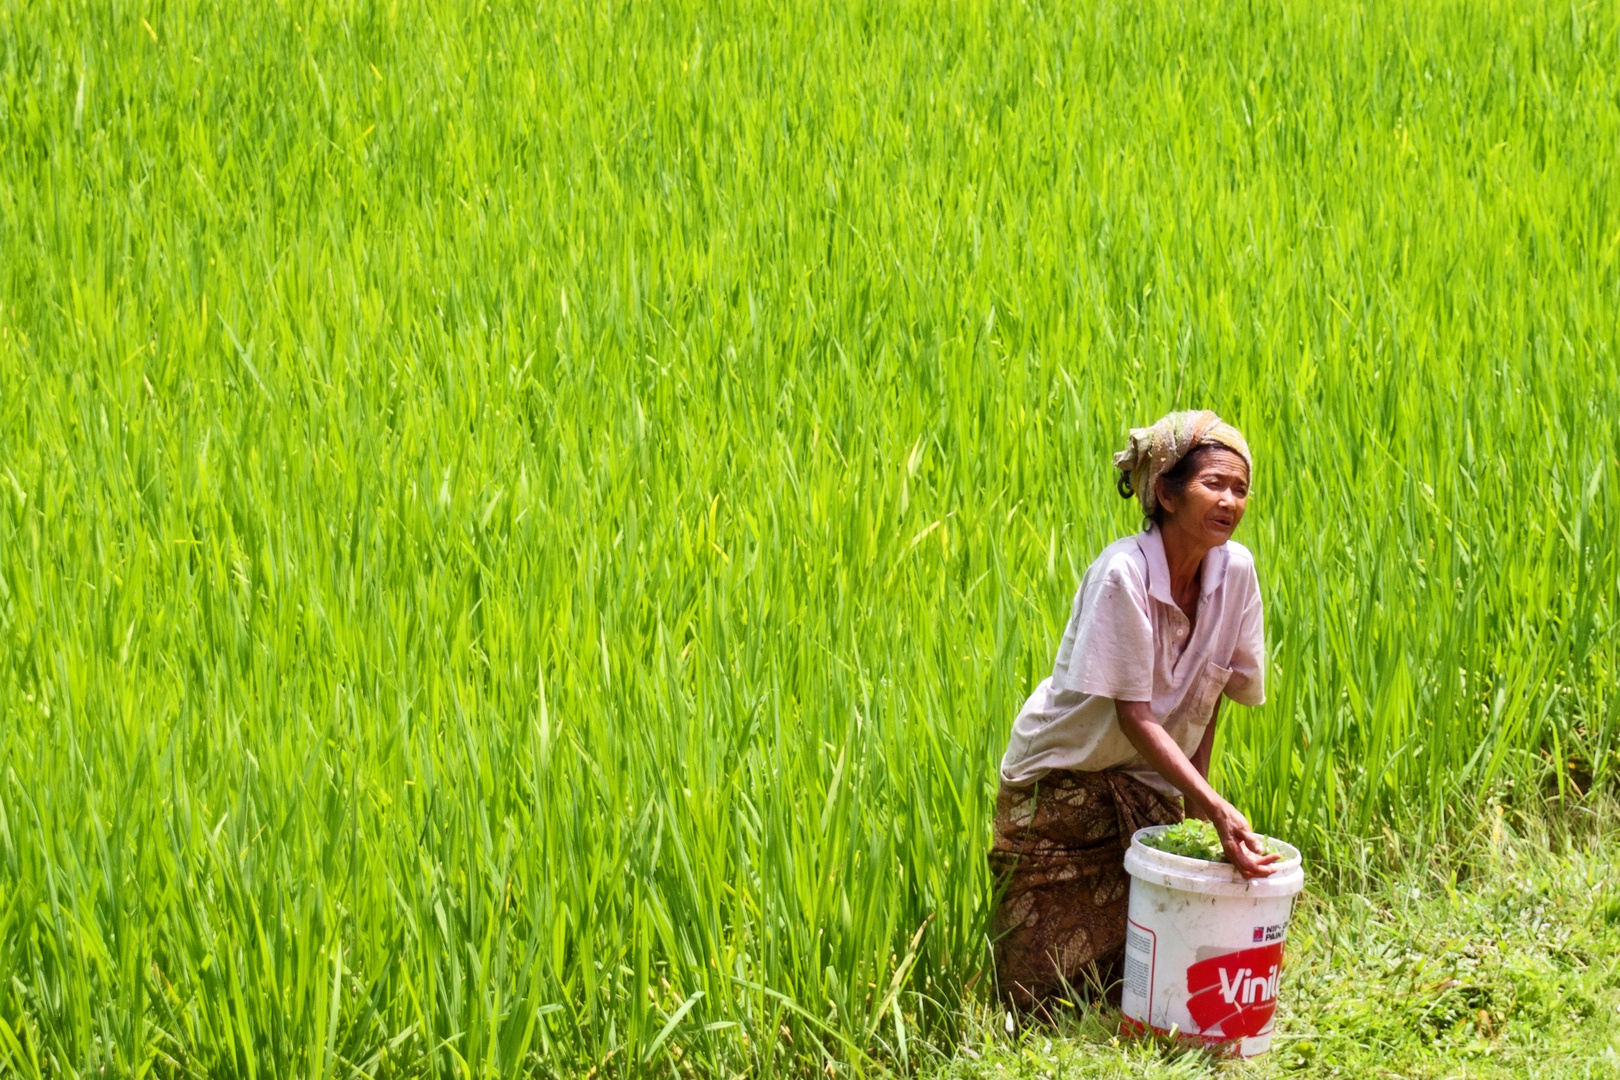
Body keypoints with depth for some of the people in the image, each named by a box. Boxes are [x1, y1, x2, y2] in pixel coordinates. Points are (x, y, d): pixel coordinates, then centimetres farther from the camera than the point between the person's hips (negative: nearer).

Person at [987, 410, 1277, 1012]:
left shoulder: (1235, 569, -10)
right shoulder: (1123, 574, -26)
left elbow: (1210, 692, 1)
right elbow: (1134, 715, -28)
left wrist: (1199, 802, -4)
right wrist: (1217, 810, -36)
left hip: (1150, 787, 5)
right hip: (1066, 778, -5)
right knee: (1042, 990, 1)